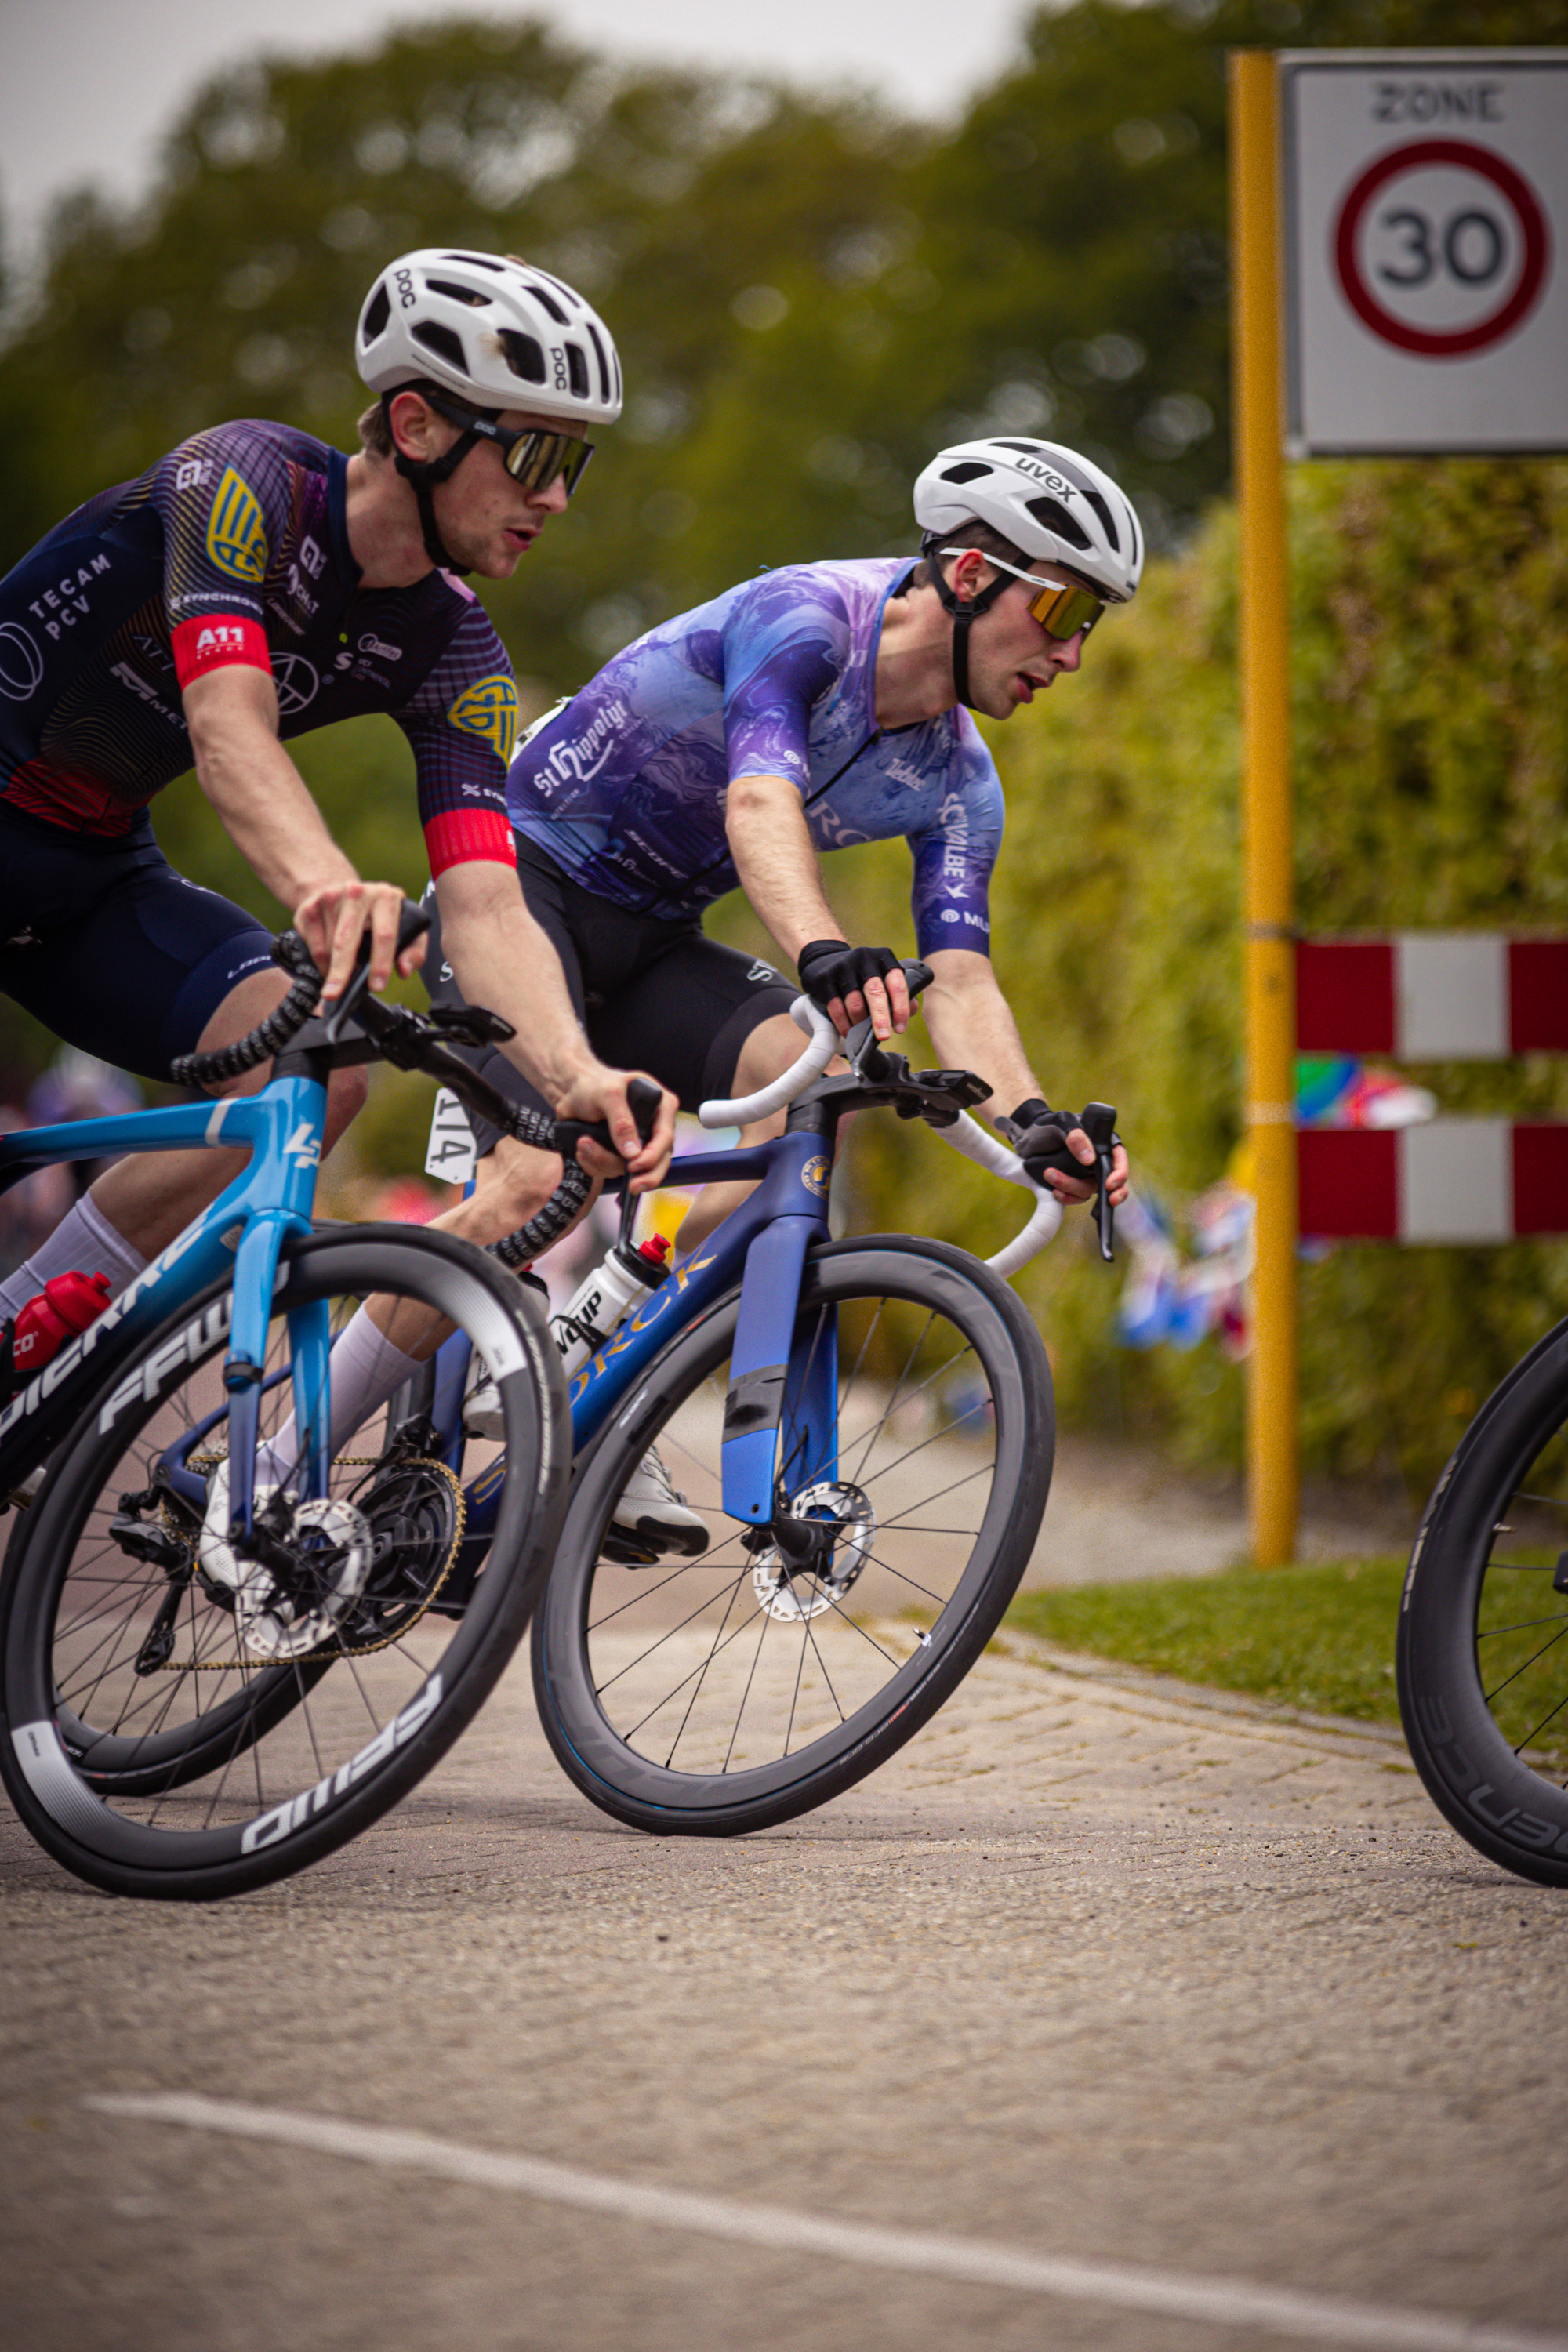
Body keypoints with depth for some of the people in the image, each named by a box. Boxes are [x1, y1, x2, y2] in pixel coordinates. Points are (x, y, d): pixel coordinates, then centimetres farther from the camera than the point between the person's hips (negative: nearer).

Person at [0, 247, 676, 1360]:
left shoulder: (450, 653, -5)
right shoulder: (249, 476, -22)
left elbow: (487, 905, -16)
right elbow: (227, 725, -37)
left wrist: (576, 1075, -36)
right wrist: (327, 886, -57)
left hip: (94, 870, 6)